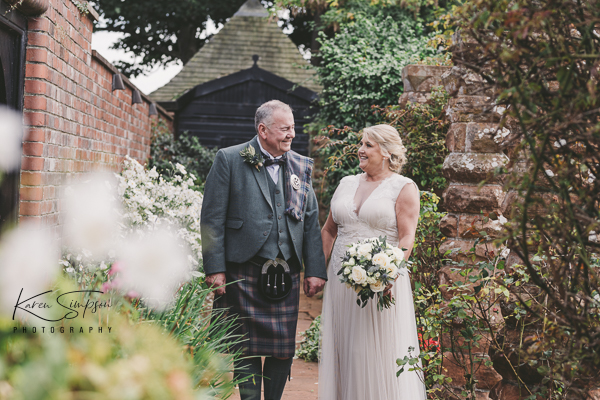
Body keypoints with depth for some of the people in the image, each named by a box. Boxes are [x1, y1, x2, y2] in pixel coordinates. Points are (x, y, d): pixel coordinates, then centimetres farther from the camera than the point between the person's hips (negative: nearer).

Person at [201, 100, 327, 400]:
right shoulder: (229, 160, -2)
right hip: (243, 272, -3)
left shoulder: (301, 166, 10)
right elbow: (212, 218, -4)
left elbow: (311, 221, 11)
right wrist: (215, 268, -10)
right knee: (247, 349, 4)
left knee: (284, 350, 7)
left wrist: (315, 270, 5)